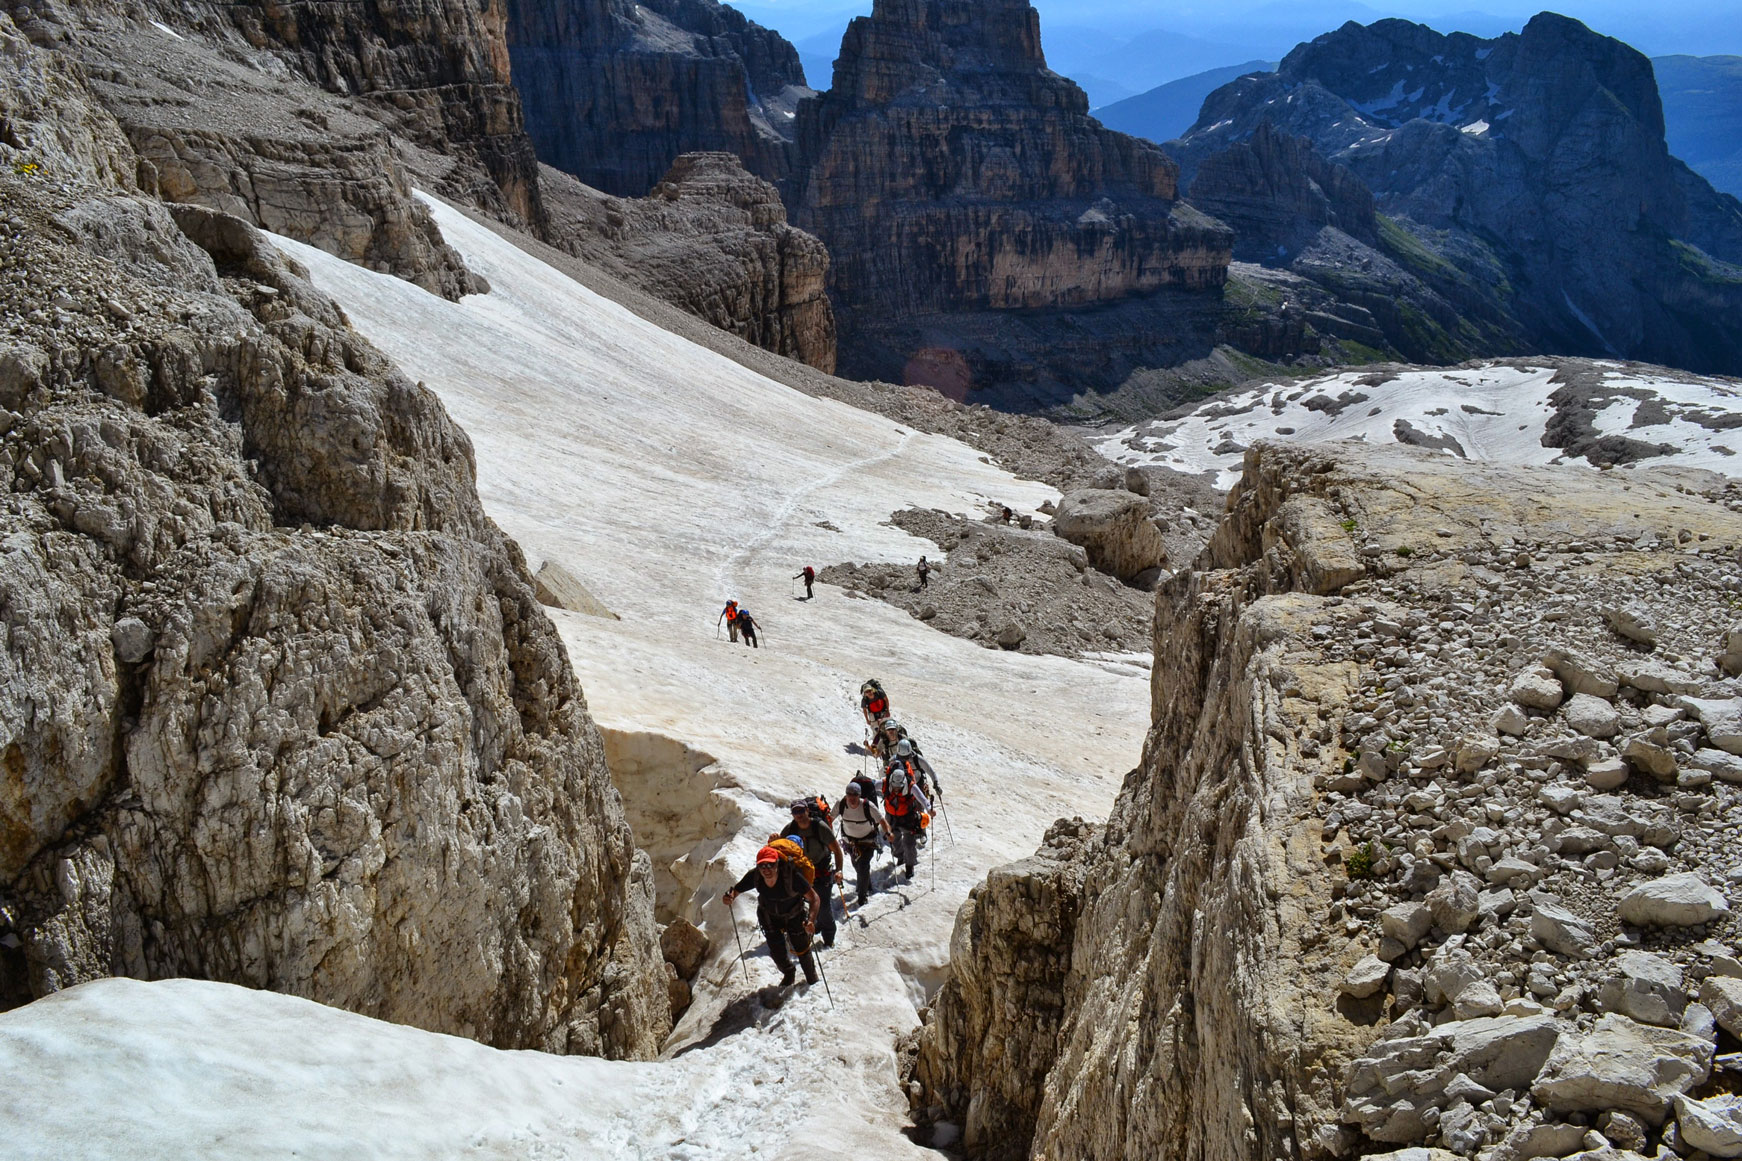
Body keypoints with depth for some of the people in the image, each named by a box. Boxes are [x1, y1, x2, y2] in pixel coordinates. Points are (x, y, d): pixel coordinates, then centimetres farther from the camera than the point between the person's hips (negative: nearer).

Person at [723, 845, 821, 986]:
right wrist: (729, 898, -41)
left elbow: (814, 898, -36)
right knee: (777, 952, 10)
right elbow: (736, 890, -17)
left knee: (801, 949, 7)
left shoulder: (792, 875, -40)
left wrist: (811, 920, -53)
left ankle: (812, 978, 40)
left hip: (794, 915, -2)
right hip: (769, 915, 3)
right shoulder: (754, 876, -31)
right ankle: (788, 974, 45)